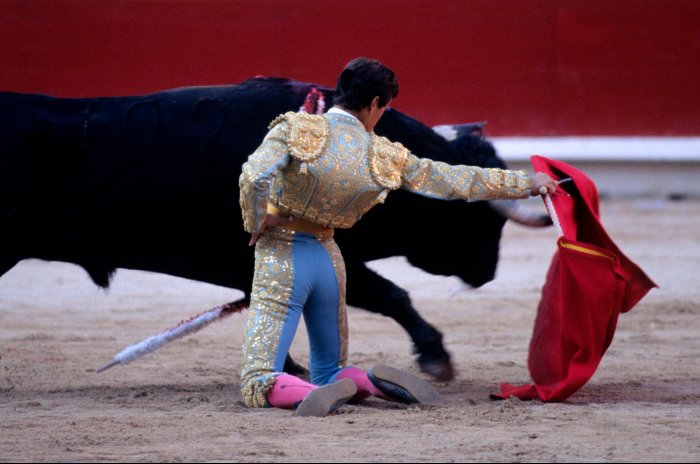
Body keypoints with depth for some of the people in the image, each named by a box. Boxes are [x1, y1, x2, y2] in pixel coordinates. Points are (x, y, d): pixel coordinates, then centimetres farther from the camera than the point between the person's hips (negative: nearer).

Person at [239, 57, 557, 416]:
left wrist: (256, 224, -6)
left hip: (281, 257, -3)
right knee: (329, 370, 23)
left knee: (258, 386, -5)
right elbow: (458, 181, 7)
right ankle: (374, 384, -9)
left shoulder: (297, 129, -10)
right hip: (328, 259, 3)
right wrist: (528, 184, 19)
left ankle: (316, 396, -33)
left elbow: (253, 176, -26)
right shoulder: (384, 157, -1)